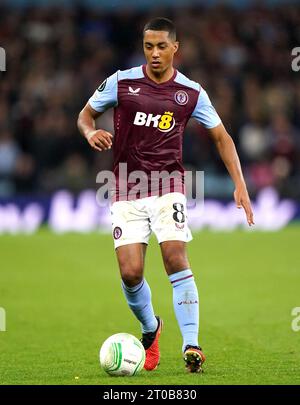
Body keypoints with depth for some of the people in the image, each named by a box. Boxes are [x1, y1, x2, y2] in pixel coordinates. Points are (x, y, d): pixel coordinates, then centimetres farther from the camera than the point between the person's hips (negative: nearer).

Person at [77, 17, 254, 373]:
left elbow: (221, 136, 9)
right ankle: (150, 329, 22)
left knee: (176, 260, -19)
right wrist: (91, 133, -13)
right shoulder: (121, 82, -2)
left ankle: (191, 345, -15)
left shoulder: (191, 92, 0)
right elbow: (85, 114, 11)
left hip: (168, 187, 0)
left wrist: (240, 185, 0)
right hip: (126, 192, 0)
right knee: (130, 273, -8)